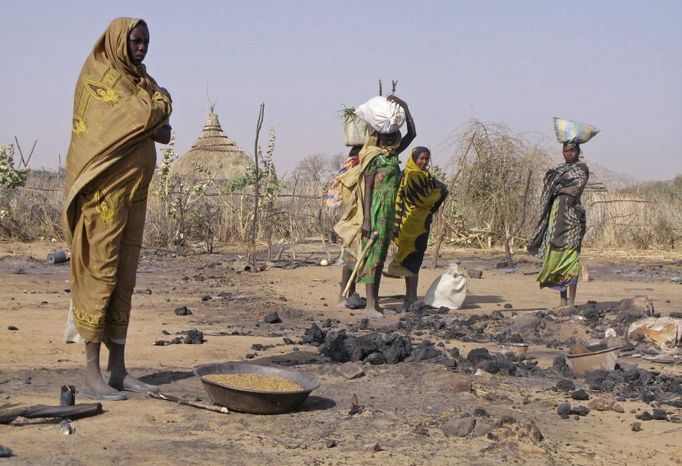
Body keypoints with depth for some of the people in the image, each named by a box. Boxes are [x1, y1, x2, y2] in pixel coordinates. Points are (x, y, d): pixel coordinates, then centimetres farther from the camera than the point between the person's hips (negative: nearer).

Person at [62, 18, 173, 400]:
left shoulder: (137, 78, 19)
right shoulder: (99, 75, -7)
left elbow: (159, 128, 12)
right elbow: (145, 114, -16)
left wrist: (155, 123, -8)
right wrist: (161, 100, 2)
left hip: (132, 194, 8)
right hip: (104, 192, -8)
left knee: (124, 281, 8)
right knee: (100, 276, -9)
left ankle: (118, 371, 12)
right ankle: (93, 375, -7)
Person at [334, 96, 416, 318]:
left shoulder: (393, 155, 14)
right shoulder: (373, 157, -9)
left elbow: (412, 134, 14)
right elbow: (367, 189, -13)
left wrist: (404, 107, 9)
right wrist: (366, 219, -19)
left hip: (388, 213, 9)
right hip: (375, 212, -8)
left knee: (380, 256, 10)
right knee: (372, 254, -11)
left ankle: (374, 302, 14)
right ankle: (370, 306, -14)